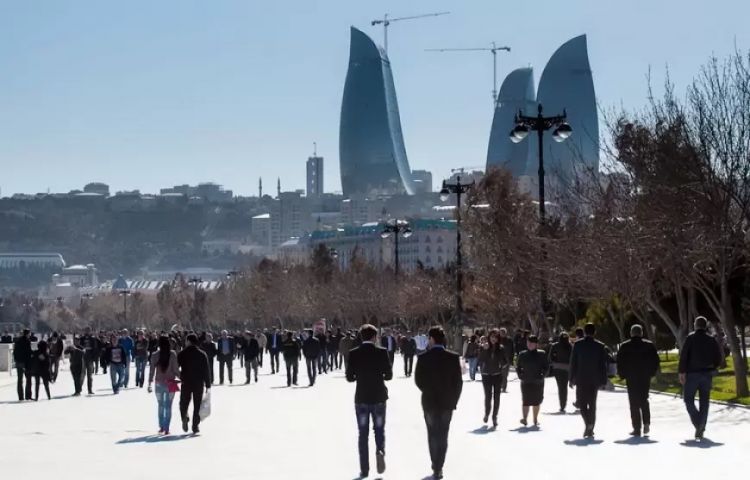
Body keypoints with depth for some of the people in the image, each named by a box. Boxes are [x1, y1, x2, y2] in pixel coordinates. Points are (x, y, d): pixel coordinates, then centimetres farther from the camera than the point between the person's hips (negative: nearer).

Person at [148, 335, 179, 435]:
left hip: (159, 383, 1)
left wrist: (150, 383, 1)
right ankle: (166, 428, -1)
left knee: (160, 405, 16)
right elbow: (176, 369, -7)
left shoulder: (155, 355, -5)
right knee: (168, 406, 4)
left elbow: (152, 370, -4)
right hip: (170, 383, -1)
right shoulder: (173, 354, -8)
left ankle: (161, 427, 17)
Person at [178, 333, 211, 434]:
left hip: (186, 383, 0)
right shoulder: (202, 354, -2)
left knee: (184, 403, 11)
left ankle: (184, 417, -17)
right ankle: (195, 426, 4)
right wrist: (208, 385, 2)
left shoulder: (181, 354, -3)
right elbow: (206, 371, -2)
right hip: (199, 384, 0)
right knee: (197, 405, 7)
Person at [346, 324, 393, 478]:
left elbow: (349, 377, -4)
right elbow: (389, 375, -5)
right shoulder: (382, 352, -9)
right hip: (379, 397, -1)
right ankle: (380, 451, -16)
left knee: (363, 433, 8)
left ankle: (364, 469, 7)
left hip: (361, 398, 1)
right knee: (379, 429, 14)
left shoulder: (353, 354, -6)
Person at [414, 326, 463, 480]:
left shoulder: (423, 358, -11)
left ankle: (436, 466, 13)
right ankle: (438, 467, 4)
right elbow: (458, 382, -7)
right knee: (442, 435, 9)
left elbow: (418, 380, -6)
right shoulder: (453, 358, -9)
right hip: (447, 402, 0)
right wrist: (454, 400, 4)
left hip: (429, 402, 0)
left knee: (433, 434, 14)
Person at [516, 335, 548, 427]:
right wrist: (520, 375, -1)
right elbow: (518, 367, 12)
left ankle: (535, 420, 18)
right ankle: (525, 419, -9)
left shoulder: (542, 354, -2)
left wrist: (542, 375, -10)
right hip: (526, 382, 0)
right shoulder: (522, 355, 3)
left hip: (538, 382, 0)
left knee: (536, 402, 9)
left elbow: (546, 367, 1)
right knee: (526, 401, -7)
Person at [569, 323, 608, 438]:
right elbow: (603, 365, 1)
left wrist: (572, 379, 4)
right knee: (592, 404, 9)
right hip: (595, 380, 1)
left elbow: (573, 363, -2)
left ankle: (588, 423, -18)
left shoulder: (577, 345, -3)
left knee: (582, 403, 6)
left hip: (581, 379, -1)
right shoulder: (600, 346, -1)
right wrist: (603, 381, 6)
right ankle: (590, 429, 8)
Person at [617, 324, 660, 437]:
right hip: (645, 378, 2)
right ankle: (646, 422, 1)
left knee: (634, 403, 1)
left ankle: (637, 429, -4)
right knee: (644, 400, 17)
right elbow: (656, 361, 2)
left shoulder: (624, 346, -1)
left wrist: (622, 375, 7)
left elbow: (620, 363, -2)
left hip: (631, 378, -2)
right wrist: (651, 373, 11)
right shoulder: (649, 346, 2)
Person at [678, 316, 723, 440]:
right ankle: (701, 430, 7)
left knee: (688, 399, 5)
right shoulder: (712, 340, 5)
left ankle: (698, 423, -15)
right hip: (707, 374, 3)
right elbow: (719, 359, 4)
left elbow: (683, 355, -13)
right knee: (704, 402, 9)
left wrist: (682, 372, -10)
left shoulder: (690, 338, -5)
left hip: (692, 374, -3)